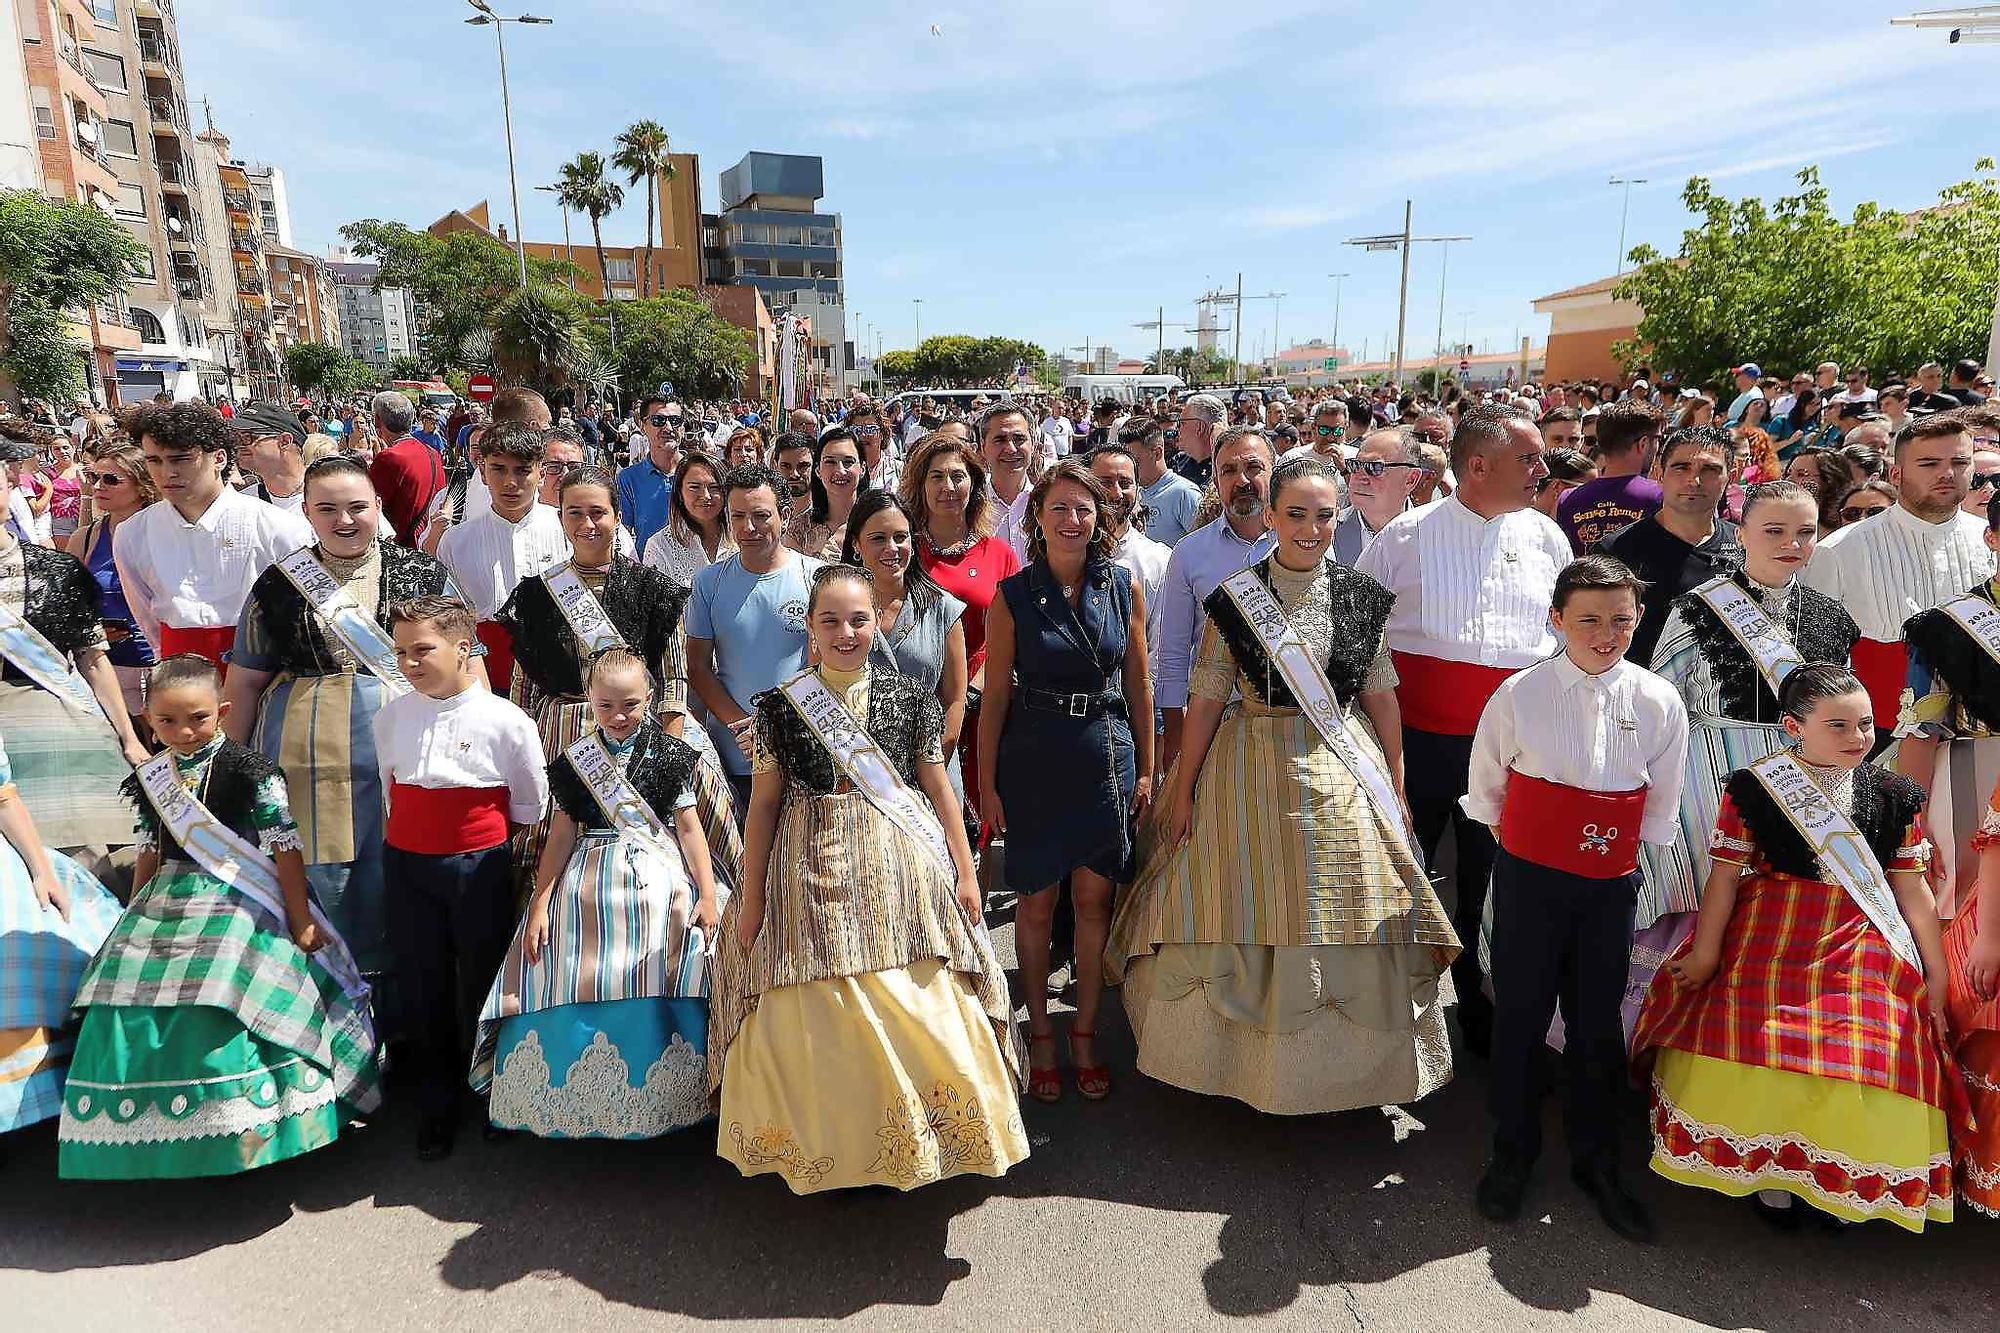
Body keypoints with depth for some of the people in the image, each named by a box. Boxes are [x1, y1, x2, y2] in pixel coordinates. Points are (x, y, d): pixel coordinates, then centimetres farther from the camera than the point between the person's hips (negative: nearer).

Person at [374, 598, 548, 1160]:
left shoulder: (506, 721, -12)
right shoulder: (391, 717, 1)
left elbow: (529, 807, -1)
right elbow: (392, 788, 16)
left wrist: (476, 836, -1)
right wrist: (418, 831, 8)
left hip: (479, 866, -4)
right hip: (406, 864, 4)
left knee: (480, 985, 9)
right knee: (423, 986, 12)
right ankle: (436, 1104, 29)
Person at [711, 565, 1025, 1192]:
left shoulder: (908, 697, 2)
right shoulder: (781, 705, 0)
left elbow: (939, 789, 7)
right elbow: (765, 803, 3)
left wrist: (964, 871, 5)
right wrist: (751, 897, 3)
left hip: (902, 868, 1)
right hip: (814, 870, 0)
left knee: (919, 1006, 2)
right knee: (816, 1015, 4)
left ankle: (913, 1136, 25)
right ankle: (830, 1139, 26)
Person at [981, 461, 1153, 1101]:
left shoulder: (1123, 587, 1)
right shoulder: (1013, 596, -4)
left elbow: (1138, 684, 7)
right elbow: (996, 695, -2)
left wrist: (1145, 769, 6)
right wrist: (986, 783, -4)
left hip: (1107, 759, 2)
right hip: (1033, 761, -1)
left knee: (1094, 901, 9)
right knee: (1036, 904, 8)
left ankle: (1085, 1034, 26)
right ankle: (1040, 1035, 25)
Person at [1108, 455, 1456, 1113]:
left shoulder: (1360, 596, 2)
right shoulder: (1234, 598, -5)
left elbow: (1380, 695, 7)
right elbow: (1207, 699, -4)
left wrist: (1395, 785, 7)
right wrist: (1183, 792, -3)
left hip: (1344, 775, 2)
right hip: (1254, 775, -2)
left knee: (1345, 924, 9)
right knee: (1246, 919, 6)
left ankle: (1344, 1064, 31)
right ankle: (1244, 1060, 28)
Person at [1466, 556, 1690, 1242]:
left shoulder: (1659, 703, -4)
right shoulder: (1519, 694, -9)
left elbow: (1660, 802, 9)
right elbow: (1485, 785, 5)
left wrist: (1624, 846, 11)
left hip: (1610, 885, 2)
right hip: (1529, 880, -1)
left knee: (1598, 1024, 13)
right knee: (1520, 1017, 9)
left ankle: (1596, 1161, 32)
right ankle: (1512, 1153, 28)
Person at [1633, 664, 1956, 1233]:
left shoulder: (1894, 796, 2)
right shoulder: (1755, 788, -7)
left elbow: (1911, 888, 7)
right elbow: (1725, 876, -6)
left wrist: (1936, 974, 9)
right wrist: (1706, 953, -5)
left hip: (1862, 959, 3)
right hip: (1769, 947, -2)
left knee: (1859, 1066, 1)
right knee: (1764, 1058, 0)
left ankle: (1837, 1184, 25)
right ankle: (1771, 1174, 25)